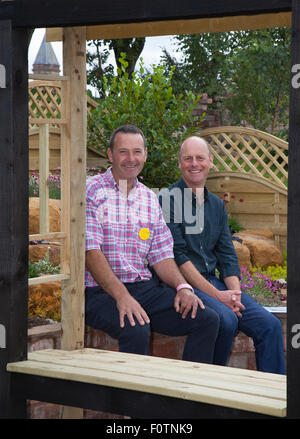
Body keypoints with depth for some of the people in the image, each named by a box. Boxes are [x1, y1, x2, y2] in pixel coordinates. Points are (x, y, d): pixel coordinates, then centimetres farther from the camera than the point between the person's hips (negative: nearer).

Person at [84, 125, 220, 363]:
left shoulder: (149, 199, 16)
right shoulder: (91, 192, -4)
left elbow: (161, 255, 15)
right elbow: (90, 252, -14)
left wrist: (183, 287, -6)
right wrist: (121, 296, -25)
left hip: (146, 289, 6)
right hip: (101, 292, -6)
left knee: (208, 320, -11)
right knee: (136, 330, -35)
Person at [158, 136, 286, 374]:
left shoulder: (216, 204, 17)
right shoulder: (168, 199, -5)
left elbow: (227, 255, 14)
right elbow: (177, 256, -12)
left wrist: (235, 292, -6)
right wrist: (217, 295, -16)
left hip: (213, 281, 7)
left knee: (270, 325, -11)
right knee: (226, 319, -31)